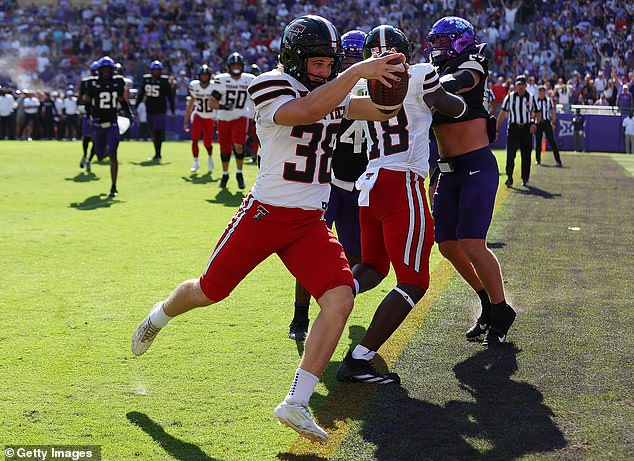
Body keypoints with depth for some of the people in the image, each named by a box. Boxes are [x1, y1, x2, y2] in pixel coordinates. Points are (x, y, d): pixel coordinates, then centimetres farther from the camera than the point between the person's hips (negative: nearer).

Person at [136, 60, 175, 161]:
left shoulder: (164, 81, -6)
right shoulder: (146, 79, 6)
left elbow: (170, 96, -4)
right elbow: (141, 94, 15)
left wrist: (172, 111, -5)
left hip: (160, 110, -5)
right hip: (149, 110, 5)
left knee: (158, 132, -9)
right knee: (152, 133, 9)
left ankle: (158, 154, -4)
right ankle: (157, 154, 19)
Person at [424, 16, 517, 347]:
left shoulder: (469, 71, -8)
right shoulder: (433, 75, 14)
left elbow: (447, 86, -29)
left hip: (477, 167, -8)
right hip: (448, 171, 8)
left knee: (472, 245, -15)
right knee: (448, 246, 7)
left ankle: (501, 311, 4)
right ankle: (487, 302, 26)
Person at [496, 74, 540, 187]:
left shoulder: (530, 98, 5)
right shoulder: (510, 97, 3)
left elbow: (536, 114, 11)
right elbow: (503, 114, 6)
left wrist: (534, 123, -10)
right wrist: (496, 129, 2)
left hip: (527, 128, 1)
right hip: (513, 127, -1)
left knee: (526, 155, 5)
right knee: (510, 153, -12)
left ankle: (525, 179, 15)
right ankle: (509, 177, -11)